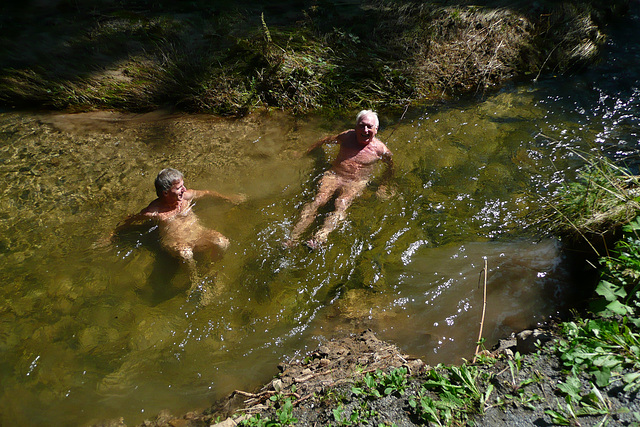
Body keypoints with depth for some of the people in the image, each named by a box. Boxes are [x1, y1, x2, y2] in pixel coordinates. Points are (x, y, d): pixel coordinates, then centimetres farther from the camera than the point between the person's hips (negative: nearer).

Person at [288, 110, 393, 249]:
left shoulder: (379, 148, 4)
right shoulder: (348, 136, 11)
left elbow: (391, 167, 19)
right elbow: (327, 140, 28)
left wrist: (383, 186, 8)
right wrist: (310, 150, 33)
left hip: (356, 183, -2)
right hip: (333, 175, 2)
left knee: (342, 204, -35)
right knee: (318, 200, -27)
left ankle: (321, 237, -57)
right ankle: (293, 238, -38)